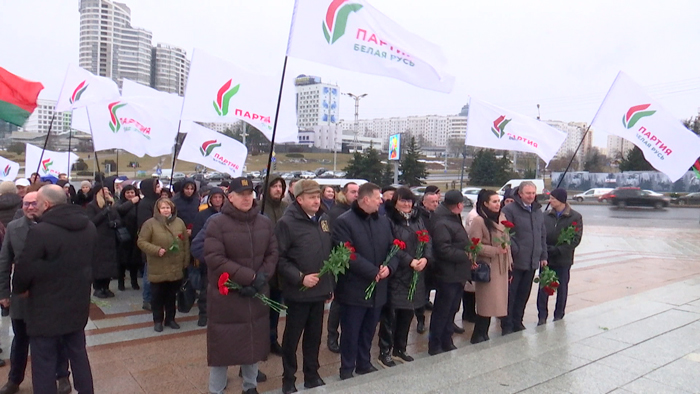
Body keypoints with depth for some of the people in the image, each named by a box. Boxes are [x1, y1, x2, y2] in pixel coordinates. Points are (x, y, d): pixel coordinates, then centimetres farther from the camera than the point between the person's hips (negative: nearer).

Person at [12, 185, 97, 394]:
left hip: (47, 309, -7)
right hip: (78, 304, 7)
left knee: (44, 365, 7)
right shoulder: (89, 226, 2)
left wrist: (19, 289, 6)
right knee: (78, 356, 20)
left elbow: (24, 269, -14)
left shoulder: (40, 231, -22)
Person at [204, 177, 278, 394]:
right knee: (222, 345, 5)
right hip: (225, 296, -4)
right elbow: (214, 258, -18)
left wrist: (261, 277, -13)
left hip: (257, 294, 4)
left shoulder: (265, 223, 4)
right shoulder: (216, 223, -11)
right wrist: (249, 277, -21)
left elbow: (273, 254, 5)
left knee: (254, 341, 15)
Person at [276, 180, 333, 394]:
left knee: (315, 336, 17)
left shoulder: (324, 219, 7)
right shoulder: (287, 222, -13)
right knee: (292, 337, 9)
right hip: (298, 292, -5)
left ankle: (312, 375, 32)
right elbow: (279, 258, -16)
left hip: (320, 290, 6)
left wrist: (330, 284, 13)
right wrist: (300, 278, -20)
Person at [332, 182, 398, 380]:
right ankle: (347, 369, 22)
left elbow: (394, 248, 8)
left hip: (378, 289, 6)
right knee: (351, 332, 6)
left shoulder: (384, 221, 9)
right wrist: (373, 272, -20)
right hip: (354, 289, -6)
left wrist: (389, 267, -13)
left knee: (369, 331, 19)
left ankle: (364, 364, 35)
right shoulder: (344, 222, -12)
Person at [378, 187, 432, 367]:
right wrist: (410, 261, -20)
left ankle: (400, 349, 30)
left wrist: (425, 258, -10)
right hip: (395, 275, -6)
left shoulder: (417, 219, 11)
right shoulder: (389, 220, -10)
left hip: (415, 275, 7)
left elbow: (427, 240, 7)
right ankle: (384, 352, 15)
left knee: (407, 312, 14)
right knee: (390, 314, 0)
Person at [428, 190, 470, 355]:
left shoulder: (454, 219, 13)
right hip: (448, 275, -10)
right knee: (442, 311, 2)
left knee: (451, 310, 19)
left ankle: (447, 342, 32)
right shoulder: (442, 223, -20)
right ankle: (434, 346, 15)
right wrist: (466, 255, -18)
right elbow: (444, 250, -25)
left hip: (458, 274, 10)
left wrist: (469, 255, 6)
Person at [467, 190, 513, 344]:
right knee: (486, 303, -3)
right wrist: (495, 250, -18)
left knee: (494, 303, 10)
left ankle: (483, 334, 22)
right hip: (487, 267, -7)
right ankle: (478, 336, 10)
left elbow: (507, 241, 15)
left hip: (501, 267, 7)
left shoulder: (502, 217, 9)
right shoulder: (478, 221, -12)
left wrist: (509, 263, 14)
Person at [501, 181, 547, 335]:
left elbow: (543, 235, 18)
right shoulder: (509, 210, -9)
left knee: (524, 294, 14)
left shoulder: (538, 212, 14)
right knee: (510, 294, 1)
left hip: (532, 262, 6)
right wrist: (515, 252, -19)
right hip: (515, 261, -6)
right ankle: (507, 326, 11)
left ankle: (517, 322, 27)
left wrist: (543, 256, 15)